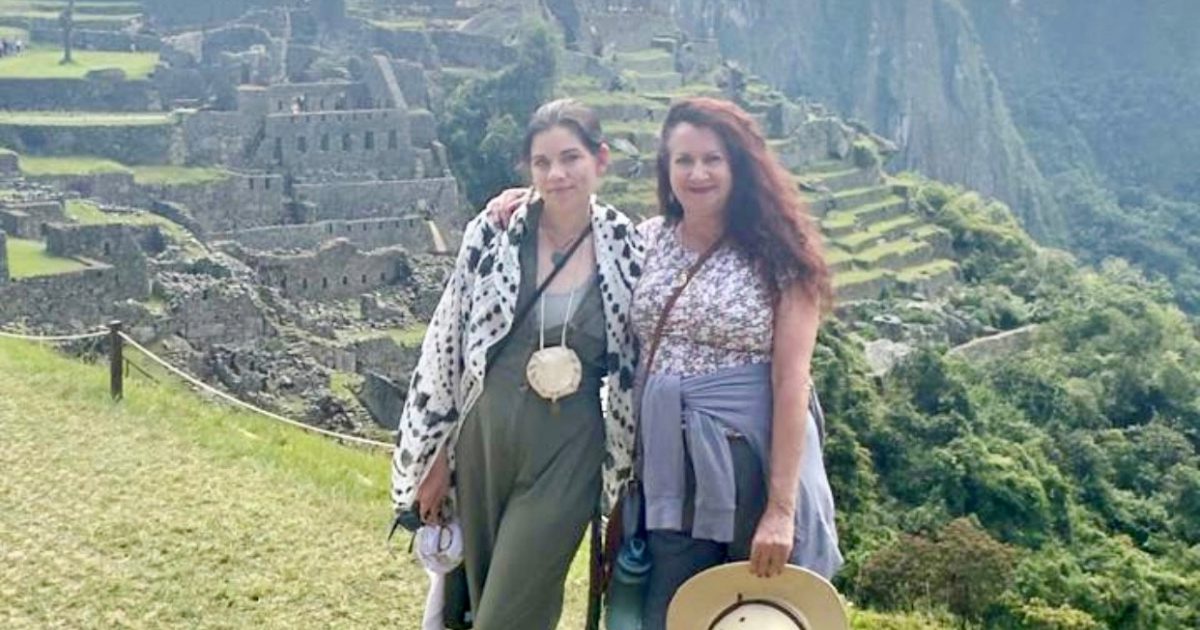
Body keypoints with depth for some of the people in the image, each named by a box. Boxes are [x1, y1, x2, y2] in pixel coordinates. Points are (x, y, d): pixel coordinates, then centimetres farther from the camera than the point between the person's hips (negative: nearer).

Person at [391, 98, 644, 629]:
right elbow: (445, 348, 2)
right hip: (484, 437, 2)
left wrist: (627, 469, 5)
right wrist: (437, 455, 4)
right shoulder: (490, 236, -4)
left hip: (568, 451, -2)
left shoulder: (629, 250, -4)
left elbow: (636, 365, 4)